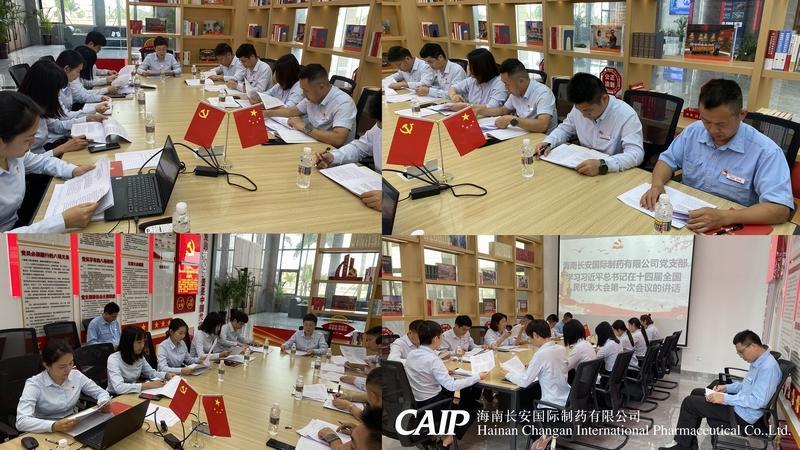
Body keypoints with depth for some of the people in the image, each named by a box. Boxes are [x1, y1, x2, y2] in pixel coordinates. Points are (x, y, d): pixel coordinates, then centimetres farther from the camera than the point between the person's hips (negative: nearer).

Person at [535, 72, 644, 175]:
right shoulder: (579, 107, -1)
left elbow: (636, 153, -26)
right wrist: (548, 143, -4)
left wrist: (603, 165, -41)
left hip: (614, 174, -4)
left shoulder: (626, 115, -19)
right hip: (584, 174, 4)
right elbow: (565, 128, 16)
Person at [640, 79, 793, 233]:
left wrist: (724, 217, -34)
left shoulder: (766, 151, -15)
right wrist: (657, 185, -8)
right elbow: (668, 159, 14)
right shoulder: (693, 131, 1)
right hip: (684, 218, 4)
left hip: (731, 230, -4)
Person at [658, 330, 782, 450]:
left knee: (689, 402, -10)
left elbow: (758, 401, -32)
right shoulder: (759, 361, 6)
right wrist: (727, 387, 8)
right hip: (739, 404, 11)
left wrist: (725, 399, -28)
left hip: (742, 414, -11)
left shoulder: (768, 367, -27)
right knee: (696, 393, 18)